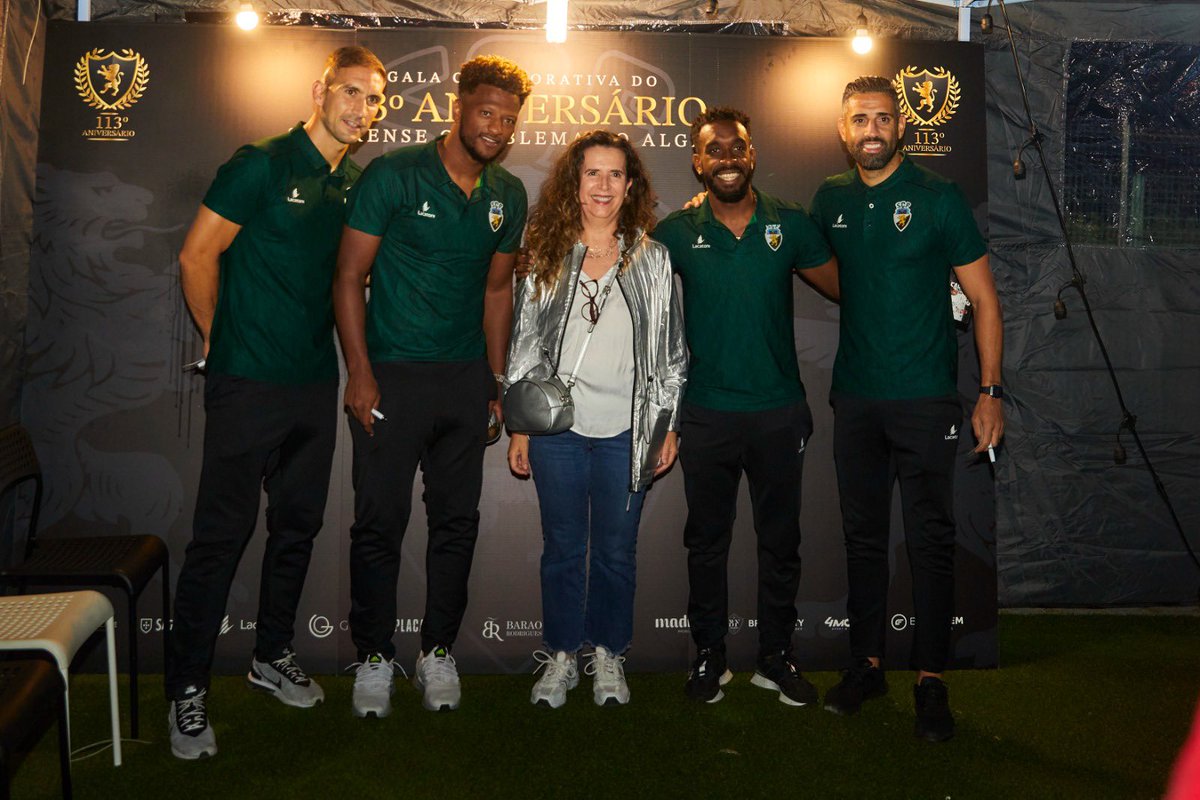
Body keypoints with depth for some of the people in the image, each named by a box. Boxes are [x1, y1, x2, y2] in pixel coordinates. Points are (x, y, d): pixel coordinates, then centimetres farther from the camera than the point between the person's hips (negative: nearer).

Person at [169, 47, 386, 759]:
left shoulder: (357, 183, 10)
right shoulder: (263, 165, -9)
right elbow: (197, 256, -7)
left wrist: (348, 361, 12)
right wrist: (220, 339, 1)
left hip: (316, 381, 6)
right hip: (248, 382, -6)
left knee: (299, 525, 14)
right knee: (222, 532, -2)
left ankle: (273, 655, 31)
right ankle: (188, 687, 10)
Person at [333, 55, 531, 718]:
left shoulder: (508, 195, 9)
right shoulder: (393, 175, -6)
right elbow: (349, 277, -6)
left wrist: (496, 378, 12)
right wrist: (360, 371, -12)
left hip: (466, 376, 5)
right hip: (392, 372, -4)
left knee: (457, 520, 9)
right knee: (379, 522, 0)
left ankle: (437, 651, 23)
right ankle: (374, 657, 16)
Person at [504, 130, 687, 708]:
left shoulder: (652, 260, 3)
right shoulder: (545, 257, 4)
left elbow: (671, 350, 6)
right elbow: (524, 344, 6)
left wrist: (668, 426, 3)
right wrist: (519, 428, 4)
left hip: (626, 432, 0)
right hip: (557, 427, 0)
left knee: (616, 550, 9)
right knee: (563, 548, 10)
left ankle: (608, 656, 26)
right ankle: (561, 656, 25)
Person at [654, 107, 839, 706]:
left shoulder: (791, 225, 1)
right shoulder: (677, 232, 0)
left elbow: (844, 287, 9)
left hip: (779, 413, 1)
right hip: (706, 414, 0)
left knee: (780, 542, 10)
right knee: (706, 539, 11)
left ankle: (776, 657, 26)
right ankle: (709, 655, 26)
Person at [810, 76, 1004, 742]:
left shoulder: (938, 198, -4)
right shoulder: (830, 201, 7)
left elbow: (983, 299, -3)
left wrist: (990, 392, -7)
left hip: (925, 399, -4)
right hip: (854, 398, 4)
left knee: (930, 541, 1)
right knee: (862, 535, 12)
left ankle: (931, 680, 12)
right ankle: (866, 664, 25)